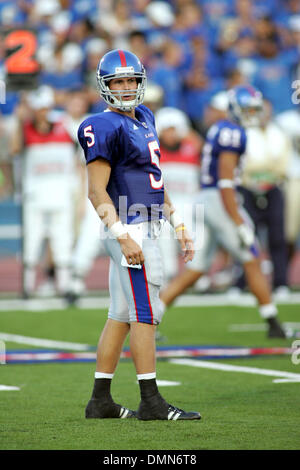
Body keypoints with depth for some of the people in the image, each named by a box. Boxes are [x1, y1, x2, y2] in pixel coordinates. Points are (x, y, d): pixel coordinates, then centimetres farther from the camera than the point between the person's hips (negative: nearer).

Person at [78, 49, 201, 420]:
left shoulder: (143, 119, 16)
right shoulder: (105, 128, -12)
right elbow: (96, 191, -16)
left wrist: (178, 225, 20)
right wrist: (124, 237, -23)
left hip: (145, 229, 9)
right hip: (130, 229, -9)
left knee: (121, 315, 11)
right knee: (146, 312, -9)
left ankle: (100, 401, 15)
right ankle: (151, 402, -6)